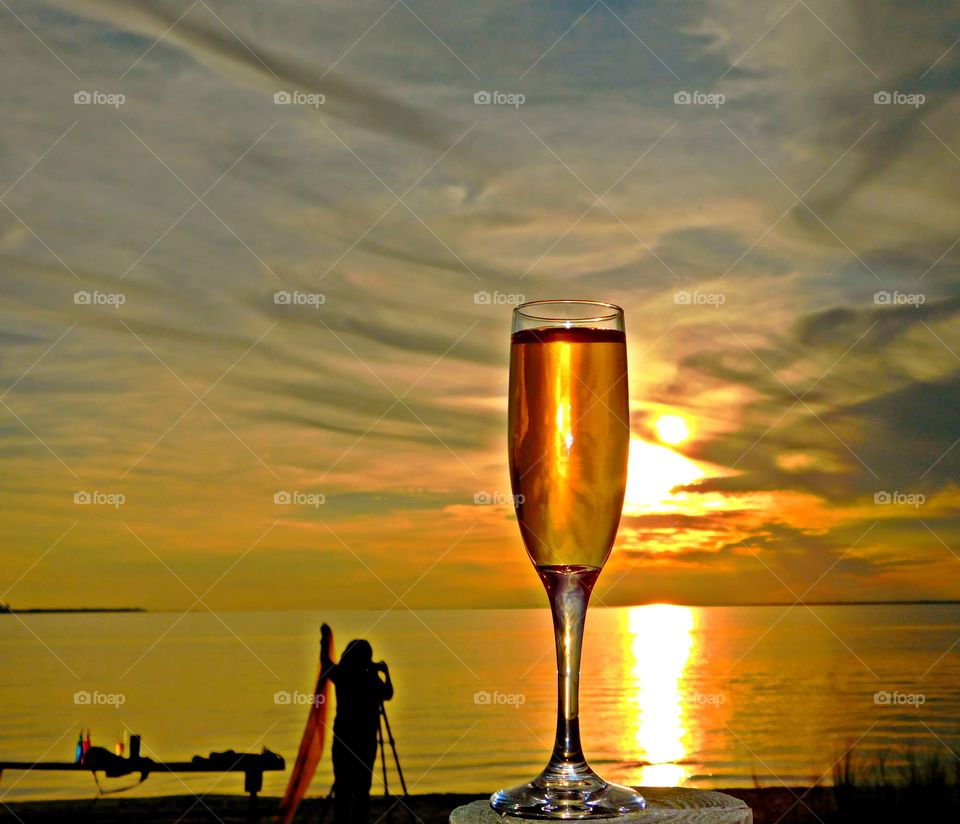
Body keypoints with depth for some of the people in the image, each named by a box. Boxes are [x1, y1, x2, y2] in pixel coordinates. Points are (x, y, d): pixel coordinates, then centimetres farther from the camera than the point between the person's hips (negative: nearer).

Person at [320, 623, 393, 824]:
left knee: (342, 787, 5)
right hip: (365, 740, -2)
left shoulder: (340, 675, -1)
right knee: (362, 789, 0)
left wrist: (325, 639, 32)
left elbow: (325, 664, 20)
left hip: (342, 739, 2)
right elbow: (388, 695, 12)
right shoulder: (372, 679, -7)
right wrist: (386, 672, 24)